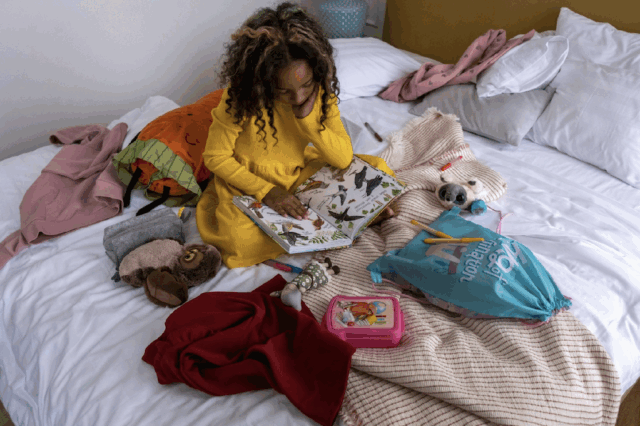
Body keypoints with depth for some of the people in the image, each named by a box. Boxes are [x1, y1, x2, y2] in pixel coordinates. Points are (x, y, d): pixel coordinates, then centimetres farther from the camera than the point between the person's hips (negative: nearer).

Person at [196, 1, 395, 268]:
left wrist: (307, 118, -30)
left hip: (302, 172, 3)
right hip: (251, 184, -3)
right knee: (242, 240, -33)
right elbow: (215, 157, -15)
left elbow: (344, 159, -14)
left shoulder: (321, 91, -14)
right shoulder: (241, 98, -24)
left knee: (377, 169, -6)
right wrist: (266, 191, -26)